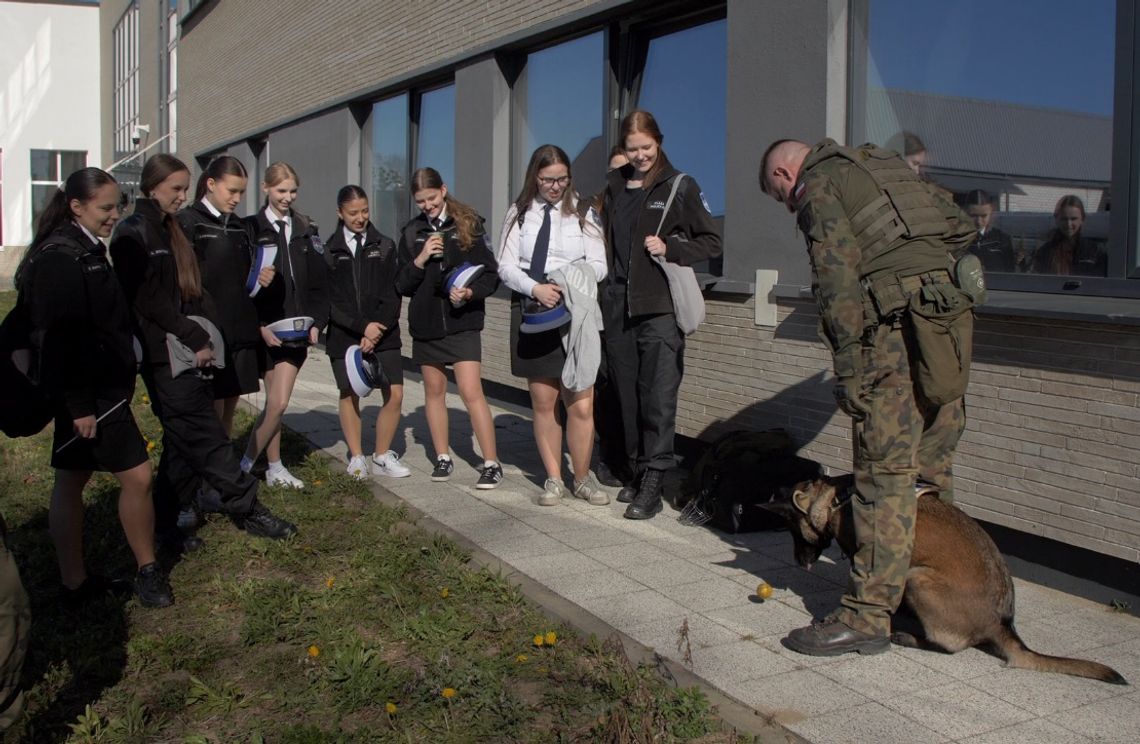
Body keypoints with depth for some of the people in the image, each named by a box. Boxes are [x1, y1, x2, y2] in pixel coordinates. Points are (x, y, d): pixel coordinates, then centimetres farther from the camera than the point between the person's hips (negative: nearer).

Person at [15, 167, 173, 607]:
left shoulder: (83, 251, 14)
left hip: (100, 388, 10)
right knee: (137, 476, -4)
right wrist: (79, 404, -22)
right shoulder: (60, 258, -17)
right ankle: (148, 571, 11)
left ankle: (75, 583, 23)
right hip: (91, 393, -10)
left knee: (71, 482, 14)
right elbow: (59, 336, -22)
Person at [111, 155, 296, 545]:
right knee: (206, 435, -4)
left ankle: (168, 523, 19)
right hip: (165, 355, -9)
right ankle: (246, 508, 2)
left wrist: (205, 336, 4)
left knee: (185, 440, 11)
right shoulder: (133, 234, -8)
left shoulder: (172, 232, 18)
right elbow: (148, 299, -16)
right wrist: (195, 338, -15)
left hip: (191, 351, 9)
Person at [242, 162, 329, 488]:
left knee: (277, 403, 5)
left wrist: (316, 322, -1)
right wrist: (261, 326, -14)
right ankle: (244, 466, 10)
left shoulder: (307, 230, 10)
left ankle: (274, 469, 17)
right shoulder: (251, 229, -4)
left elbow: (318, 282, 9)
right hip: (267, 330, -4)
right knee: (277, 403, -6)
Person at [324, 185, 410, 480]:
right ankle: (356, 458, 22)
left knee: (395, 395, -5)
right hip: (344, 336, -1)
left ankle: (382, 456, 10)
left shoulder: (385, 246, 7)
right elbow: (330, 300, -4)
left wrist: (377, 329, -11)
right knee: (349, 396, 8)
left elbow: (392, 294, 1)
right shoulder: (329, 251, 2)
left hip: (384, 334, 1)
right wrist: (362, 326, -13)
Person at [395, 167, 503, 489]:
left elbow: (491, 274, -3)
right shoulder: (412, 232, 6)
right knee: (434, 391, 13)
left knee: (471, 392, -11)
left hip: (463, 322, -4)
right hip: (425, 324, 4)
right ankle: (443, 457, 26)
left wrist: (471, 292, -22)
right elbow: (402, 285, 4)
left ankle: (491, 463, -4)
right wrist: (420, 260, -13)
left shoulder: (469, 224, -3)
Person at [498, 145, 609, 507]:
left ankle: (582, 477, 12)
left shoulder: (583, 214, 5)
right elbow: (506, 265, 1)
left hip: (574, 314, -2)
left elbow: (599, 266, 1)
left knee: (580, 405, -5)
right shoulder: (520, 214, 9)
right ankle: (553, 478, 18)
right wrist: (535, 288, -16)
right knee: (543, 402, 8)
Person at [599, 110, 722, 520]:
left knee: (658, 397, -7)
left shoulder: (680, 186, 0)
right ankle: (636, 471, 19)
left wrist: (670, 248, -12)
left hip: (659, 306, -5)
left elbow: (711, 241, 2)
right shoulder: (614, 186, 14)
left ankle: (653, 485, -5)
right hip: (617, 306, 5)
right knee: (628, 396, 9)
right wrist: (604, 288, 10)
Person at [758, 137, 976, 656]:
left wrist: (847, 365, -11)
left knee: (884, 473, -8)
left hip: (894, 326, -8)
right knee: (932, 466, 15)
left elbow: (838, 274, -10)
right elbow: (961, 227, 24)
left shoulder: (817, 187, 3)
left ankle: (867, 617, -5)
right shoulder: (885, 167, 27)